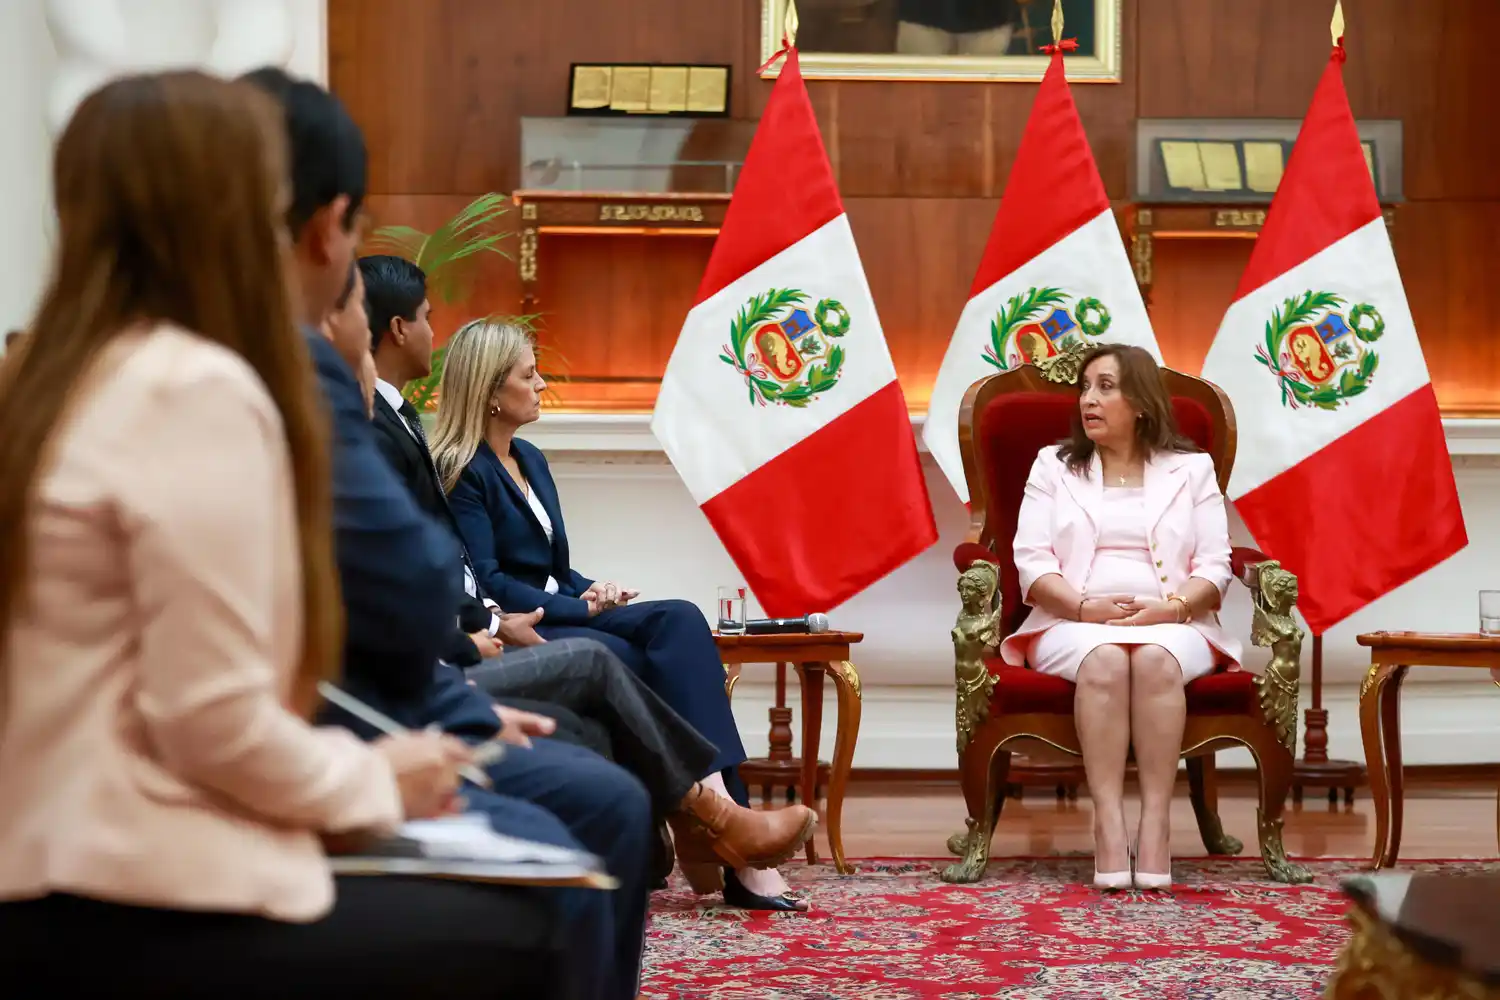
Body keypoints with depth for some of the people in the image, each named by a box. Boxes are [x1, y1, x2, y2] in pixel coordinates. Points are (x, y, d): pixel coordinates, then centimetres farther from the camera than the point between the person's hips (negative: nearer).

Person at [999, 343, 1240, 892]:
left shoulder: (1191, 469, 15)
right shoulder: (1053, 465, 16)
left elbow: (1214, 567, 5)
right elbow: (1032, 561, 4)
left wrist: (1171, 608, -15)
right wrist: (1087, 607, -14)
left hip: (1170, 626, 0)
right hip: (1074, 625, 0)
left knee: (1156, 659, -36)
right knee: (1103, 659, -35)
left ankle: (1156, 820, -39)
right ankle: (1108, 821, -41)